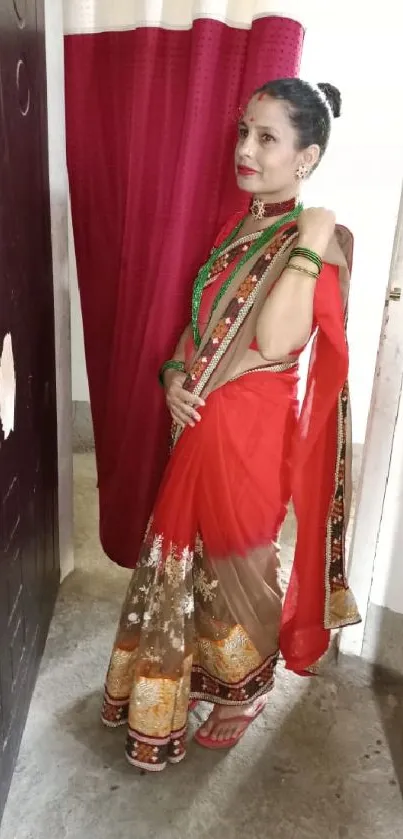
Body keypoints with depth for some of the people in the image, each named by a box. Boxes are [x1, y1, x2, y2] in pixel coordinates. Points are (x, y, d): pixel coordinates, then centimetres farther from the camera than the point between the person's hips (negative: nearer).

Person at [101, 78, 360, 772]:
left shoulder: (315, 242, -16)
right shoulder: (239, 228, 8)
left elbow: (273, 343, -28)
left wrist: (309, 246, -26)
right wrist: (174, 375, -3)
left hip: (251, 434, -7)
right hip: (200, 425, 7)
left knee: (238, 565, 12)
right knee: (182, 557, 20)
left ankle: (246, 690, 41)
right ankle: (179, 682, 45)